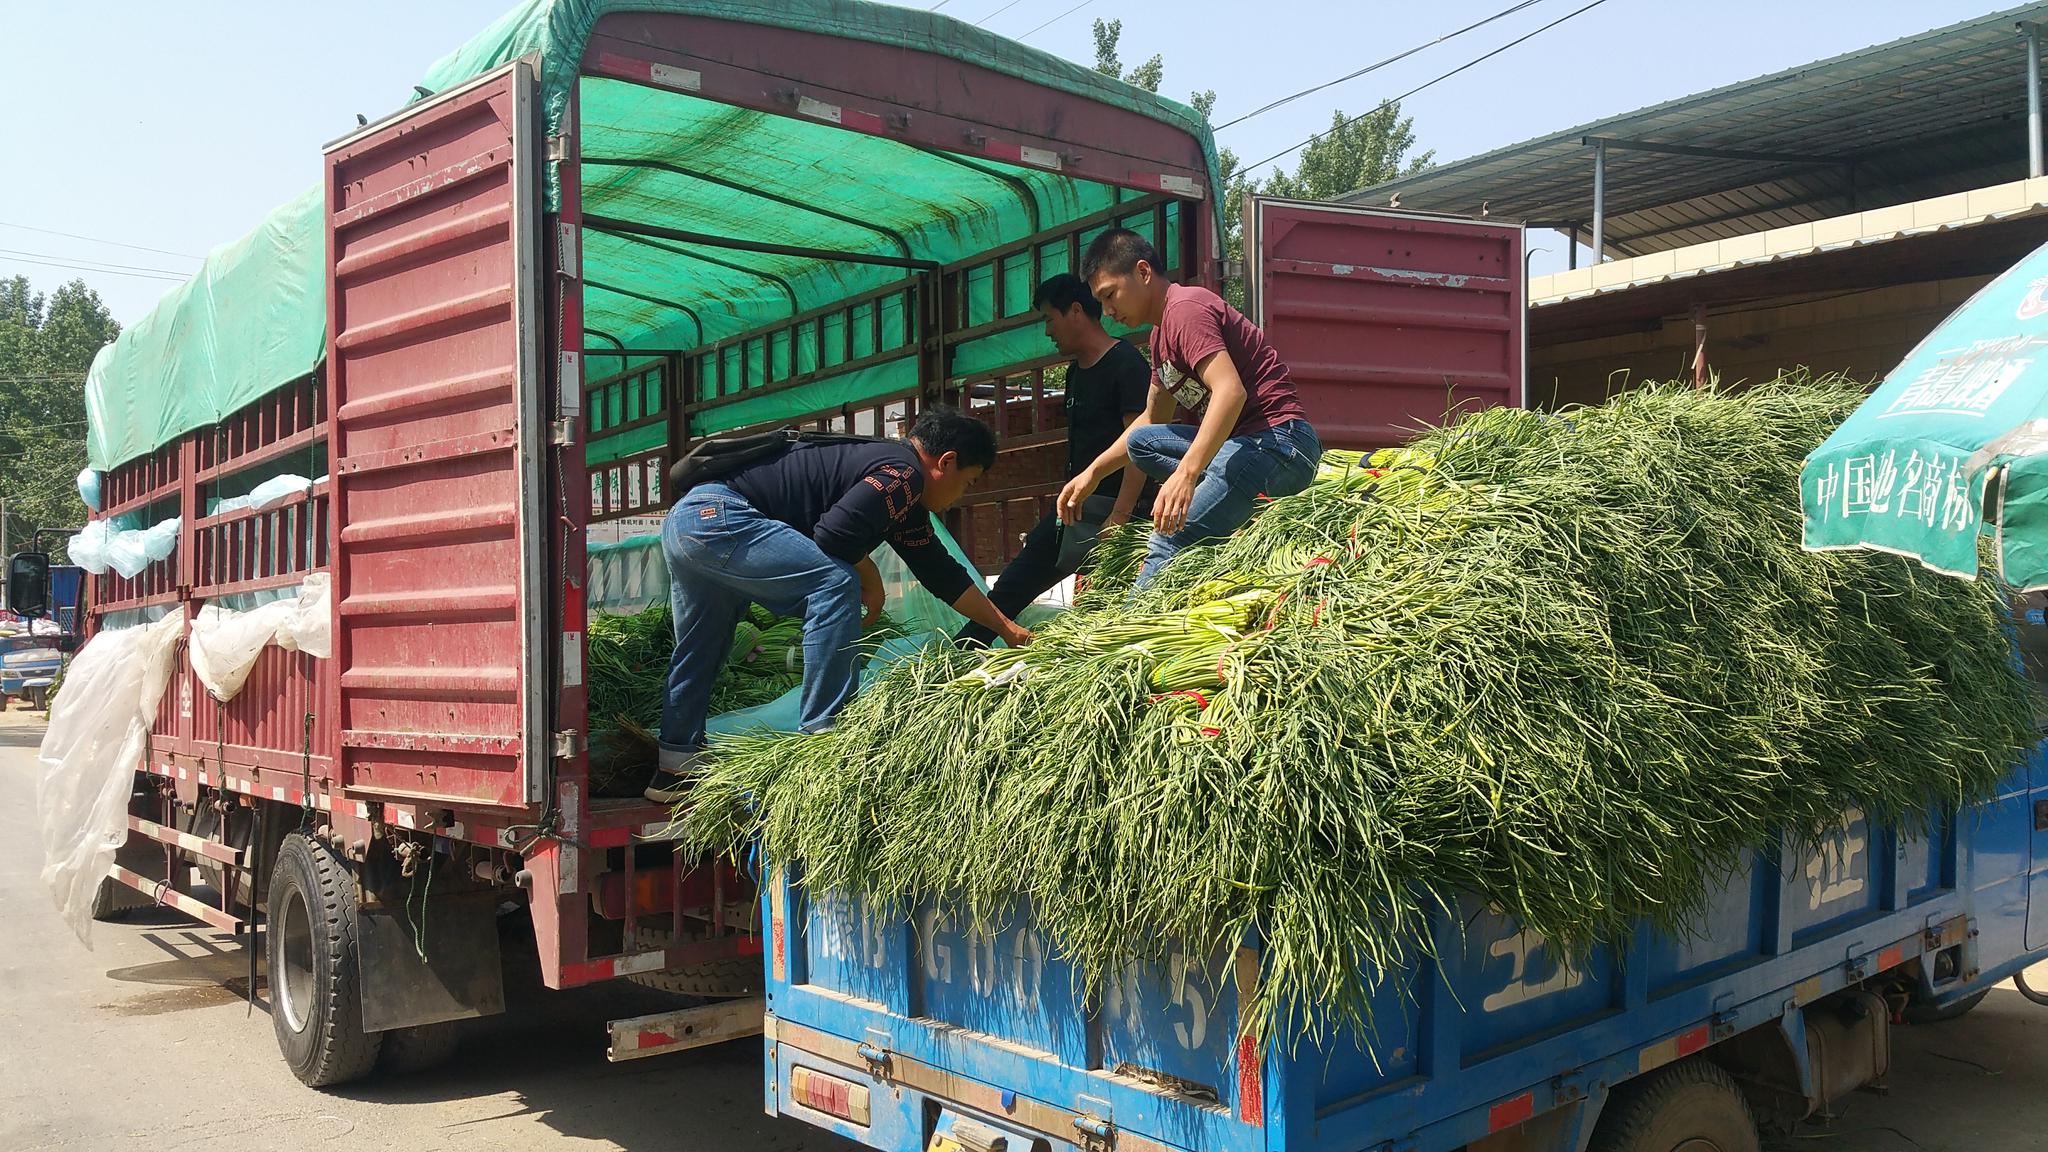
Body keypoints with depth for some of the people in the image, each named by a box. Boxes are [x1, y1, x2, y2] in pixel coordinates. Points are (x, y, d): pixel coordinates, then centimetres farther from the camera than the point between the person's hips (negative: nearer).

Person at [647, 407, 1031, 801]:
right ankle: (824, 738, -14)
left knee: (699, 653, 21)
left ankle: (676, 769, 33)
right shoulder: (902, 473, -11)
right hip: (716, 515, -11)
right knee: (836, 583, -17)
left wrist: (1006, 627, 34)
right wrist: (869, 575, -3)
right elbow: (833, 535, -24)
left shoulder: (904, 501, 20)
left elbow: (943, 574, 28)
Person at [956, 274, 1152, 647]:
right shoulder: (1076, 372, 17)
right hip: (1076, 506, 10)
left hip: (1113, 506, -10)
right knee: (1012, 585, 9)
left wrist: (1118, 518, -24)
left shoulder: (1126, 363, -11)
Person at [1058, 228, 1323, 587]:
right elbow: (1152, 421, 30)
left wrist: (1185, 474, -35)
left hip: (1279, 442, -11)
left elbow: (1230, 391, -26)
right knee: (1139, 441, 14)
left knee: (1168, 544, -21)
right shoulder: (1161, 333, 21)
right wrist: (1093, 473, 22)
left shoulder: (1185, 308, -11)